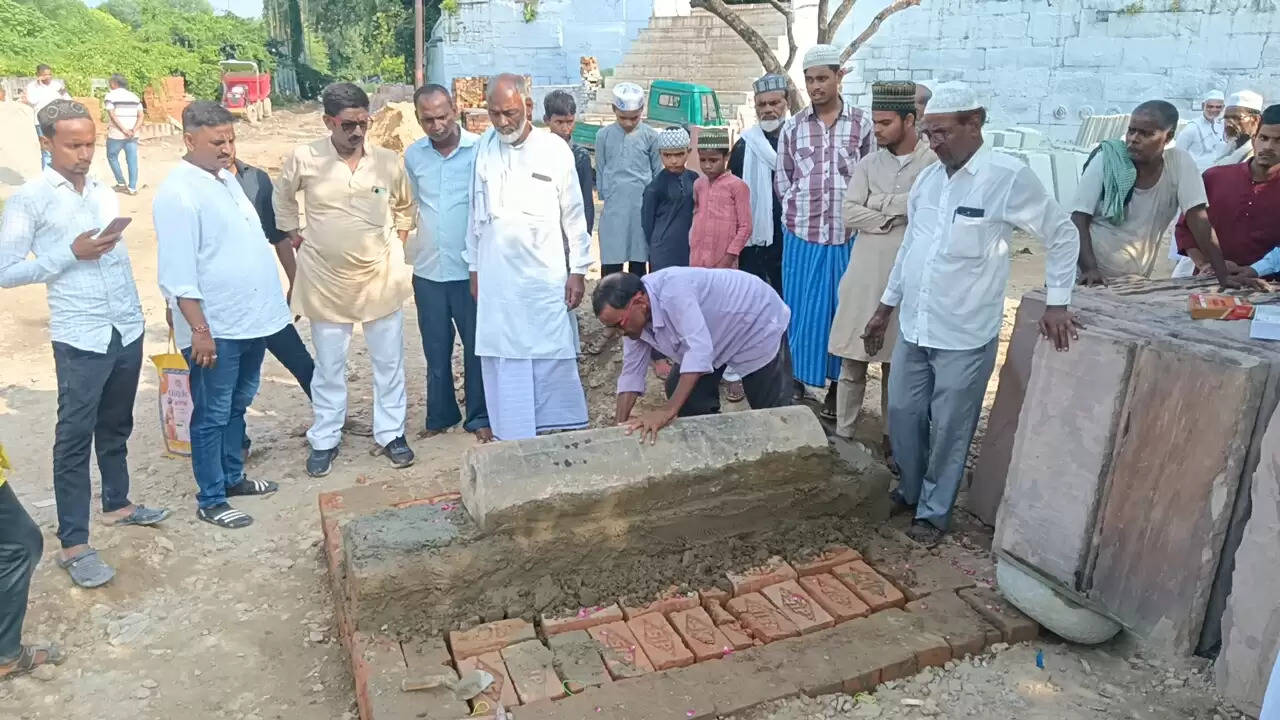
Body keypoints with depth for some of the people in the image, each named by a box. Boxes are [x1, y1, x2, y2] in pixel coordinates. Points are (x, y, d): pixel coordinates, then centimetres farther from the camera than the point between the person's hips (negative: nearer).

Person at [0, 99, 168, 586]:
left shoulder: (105, 193, 10)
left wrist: (137, 311, 15)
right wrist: (71, 253, -17)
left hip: (128, 330, 6)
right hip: (80, 338, -5)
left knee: (115, 427, 20)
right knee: (75, 437, 1)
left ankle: (117, 503, 38)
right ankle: (73, 545, 9)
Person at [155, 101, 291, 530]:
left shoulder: (226, 178, 10)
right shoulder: (178, 193, -18)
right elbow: (178, 274, -21)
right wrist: (199, 329, -22)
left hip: (251, 319, 9)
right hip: (215, 328, -9)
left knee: (237, 406, 20)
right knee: (212, 415, 4)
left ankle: (232, 477, 36)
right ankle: (210, 500, 17)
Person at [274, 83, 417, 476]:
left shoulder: (389, 160, -5)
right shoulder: (303, 158, -8)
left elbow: (405, 204, 14)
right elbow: (282, 197, 12)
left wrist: (398, 239, 6)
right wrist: (292, 234, 7)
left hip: (381, 276, 1)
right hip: (326, 278, -1)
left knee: (389, 361, 9)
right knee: (329, 366, 10)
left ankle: (390, 433, 24)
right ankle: (325, 439, 25)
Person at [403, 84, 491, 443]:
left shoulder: (479, 150, -8)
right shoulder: (413, 155, 4)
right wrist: (412, 249, 14)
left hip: (470, 269, -3)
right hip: (427, 270, 4)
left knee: (476, 347, 7)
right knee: (436, 350, 13)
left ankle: (479, 417, 21)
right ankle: (440, 415, 28)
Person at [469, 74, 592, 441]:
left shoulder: (555, 149, -4)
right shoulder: (484, 147, 3)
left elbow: (574, 216, -1)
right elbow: (476, 213, 9)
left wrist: (578, 271, -2)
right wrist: (475, 267, 11)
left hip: (544, 276, -2)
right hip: (496, 277, 2)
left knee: (554, 358, 4)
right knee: (503, 362, 6)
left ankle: (568, 431, 17)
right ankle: (512, 436, 17)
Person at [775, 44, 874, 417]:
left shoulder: (862, 124, 1)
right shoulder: (793, 127, 4)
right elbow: (782, 177, 11)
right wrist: (797, 210, 2)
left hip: (846, 235, -1)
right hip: (801, 234, 1)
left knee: (842, 309, 7)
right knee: (801, 309, 6)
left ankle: (836, 384, 19)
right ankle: (798, 380, 21)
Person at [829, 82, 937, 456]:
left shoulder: (934, 164, -4)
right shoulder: (868, 164, 7)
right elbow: (849, 214, -2)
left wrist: (879, 203, -9)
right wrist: (898, 216, -10)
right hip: (864, 277, 3)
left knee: (897, 365, 8)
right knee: (852, 362, 6)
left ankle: (892, 438, 21)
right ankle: (843, 433, 17)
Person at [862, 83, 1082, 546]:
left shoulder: (1009, 177, -12)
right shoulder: (927, 178, 6)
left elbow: (1062, 235, -3)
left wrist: (1056, 303, -6)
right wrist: (885, 307, 18)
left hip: (965, 336, -5)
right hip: (913, 328, 6)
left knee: (949, 428, 6)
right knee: (902, 414, 13)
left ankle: (933, 510, 24)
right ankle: (910, 489, 36)